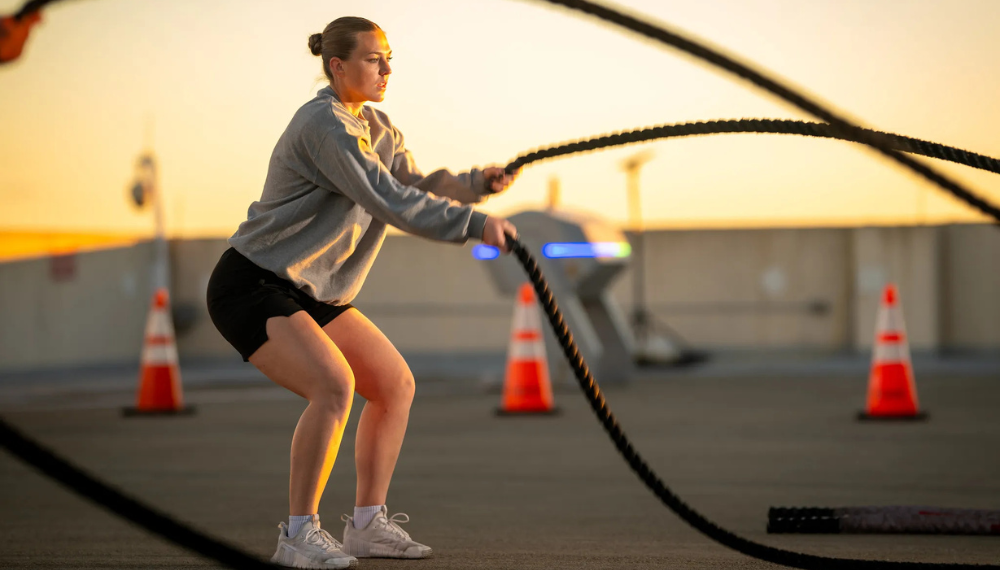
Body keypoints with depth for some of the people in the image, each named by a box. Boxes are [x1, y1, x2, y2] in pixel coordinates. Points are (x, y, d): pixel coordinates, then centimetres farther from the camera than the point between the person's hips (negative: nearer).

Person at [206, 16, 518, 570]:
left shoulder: (376, 127, 9)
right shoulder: (324, 125, -20)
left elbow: (414, 187, 7)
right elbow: (389, 201, -28)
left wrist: (477, 183, -11)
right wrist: (474, 225, -32)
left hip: (312, 293, 10)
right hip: (251, 289, -10)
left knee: (396, 384, 6)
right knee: (334, 385, -28)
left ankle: (366, 524, 14)